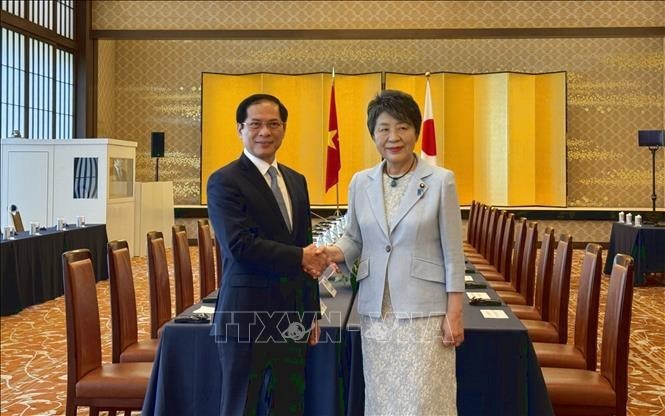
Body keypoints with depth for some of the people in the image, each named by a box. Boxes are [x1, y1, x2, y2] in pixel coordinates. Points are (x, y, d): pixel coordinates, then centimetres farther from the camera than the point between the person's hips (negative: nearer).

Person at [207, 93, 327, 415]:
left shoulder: (296, 181, 14)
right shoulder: (225, 182, -8)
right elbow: (239, 244, -20)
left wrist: (312, 312, 15)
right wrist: (300, 258, -14)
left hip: (292, 319, 7)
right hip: (247, 319, -6)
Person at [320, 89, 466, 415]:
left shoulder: (440, 181, -6)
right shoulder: (360, 183, 4)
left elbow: (452, 253, -5)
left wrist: (454, 313, -7)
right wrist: (335, 253, -9)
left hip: (424, 310, -4)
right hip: (376, 309, 4)